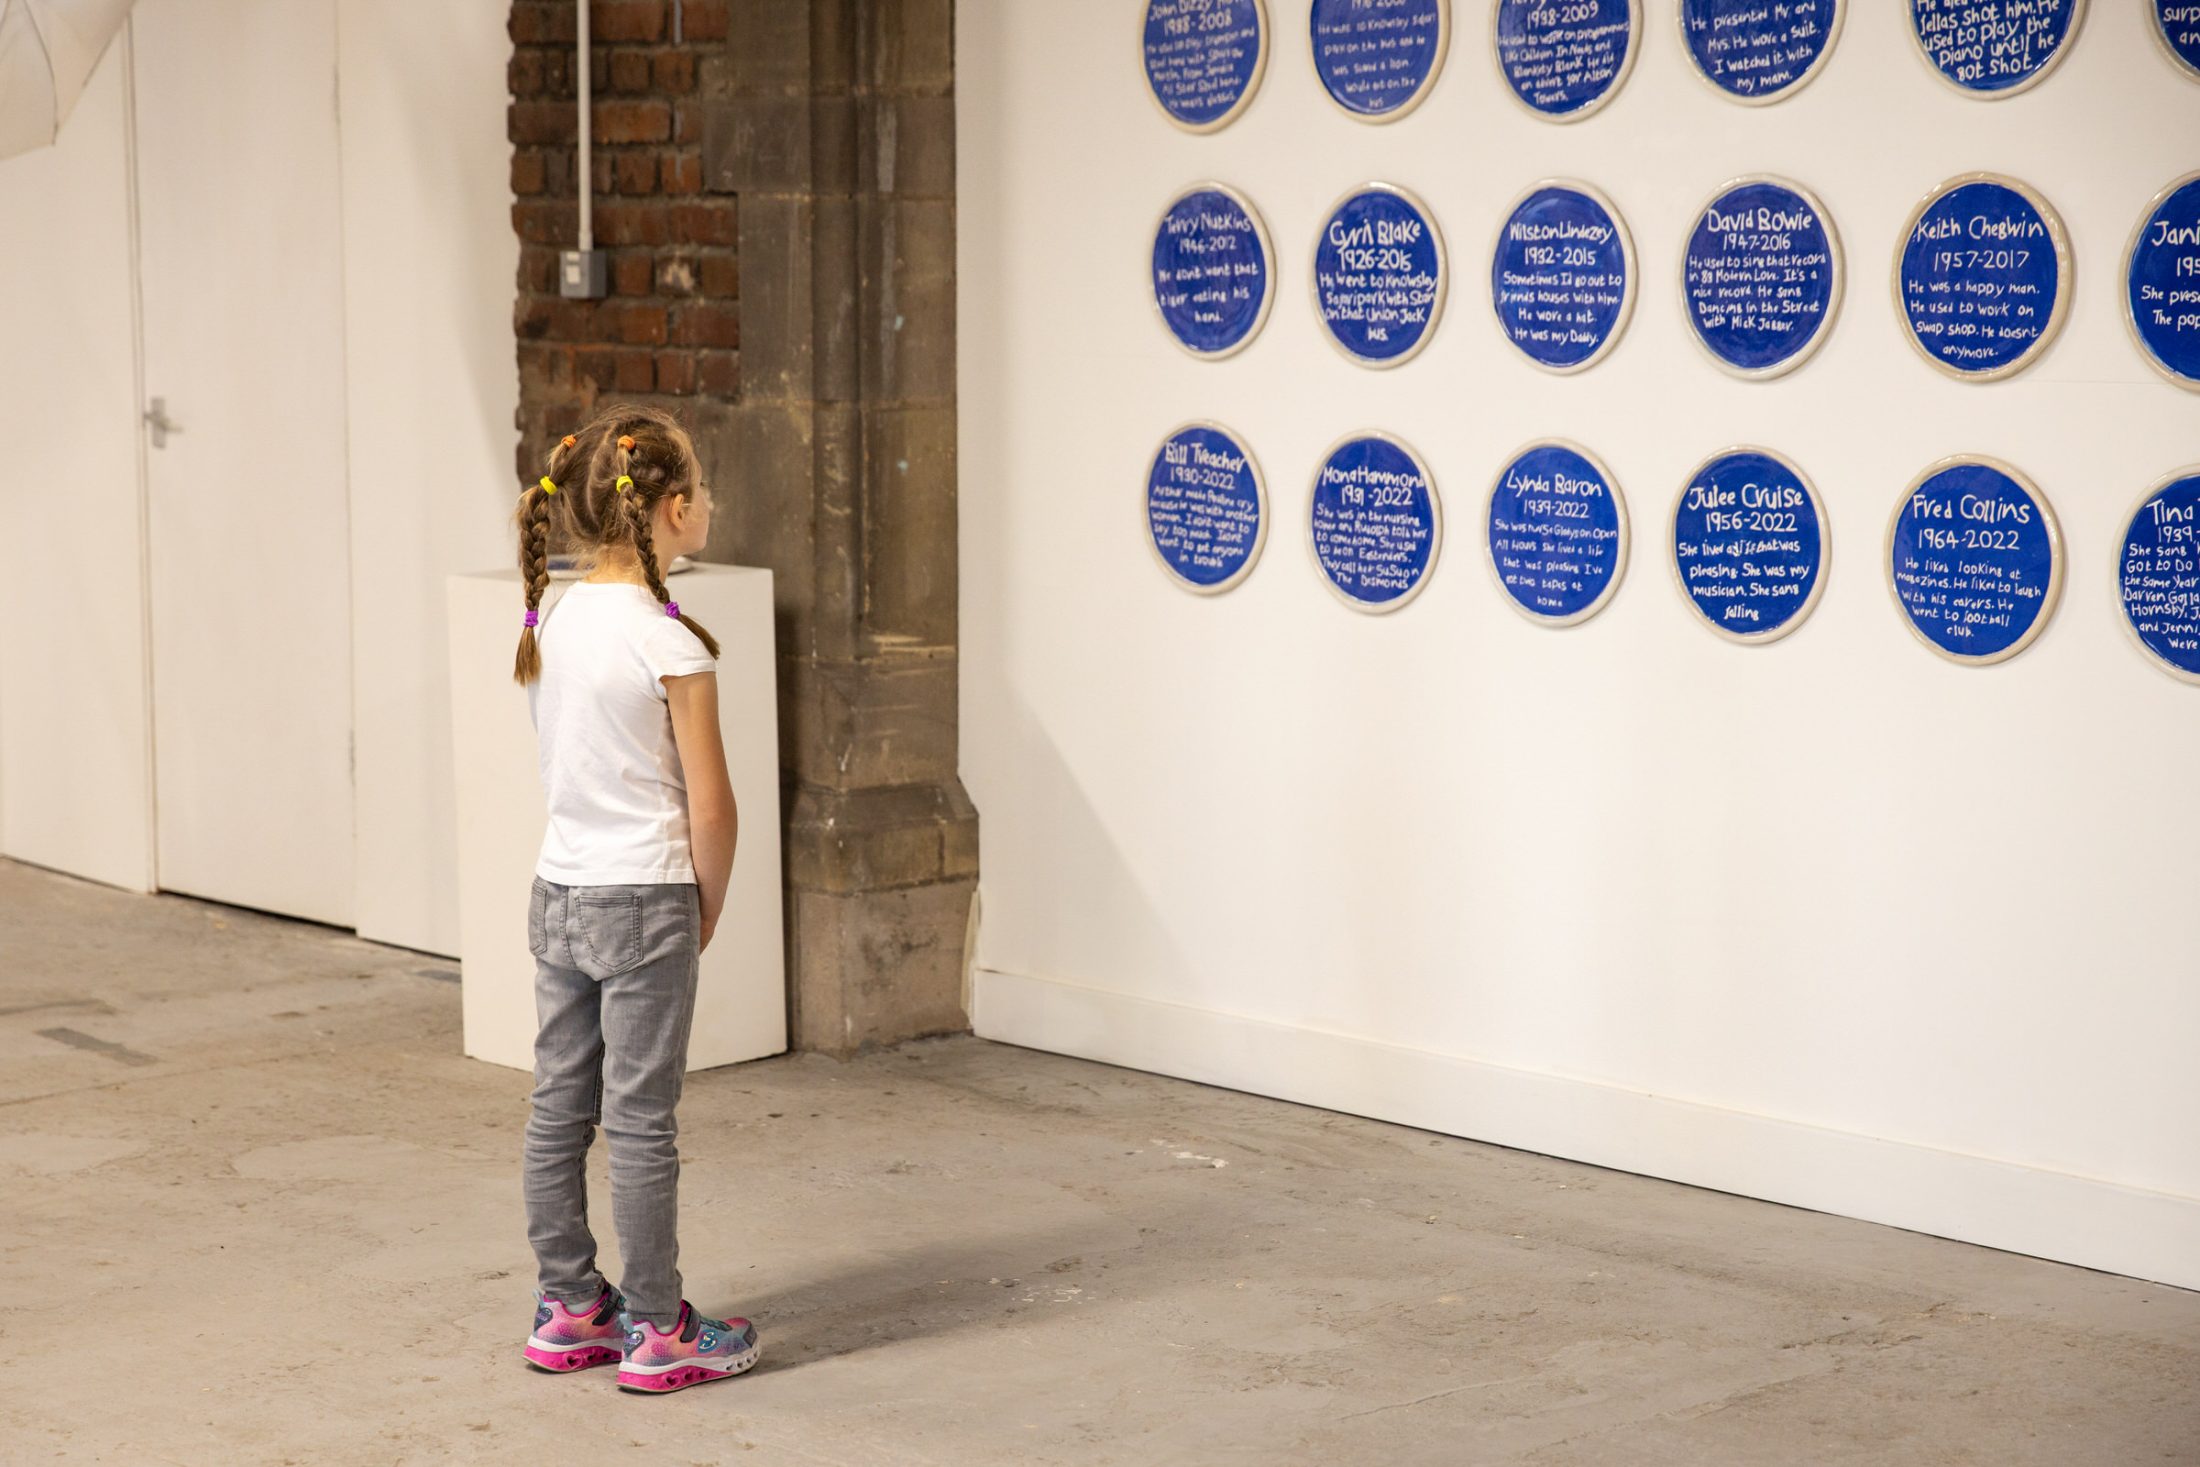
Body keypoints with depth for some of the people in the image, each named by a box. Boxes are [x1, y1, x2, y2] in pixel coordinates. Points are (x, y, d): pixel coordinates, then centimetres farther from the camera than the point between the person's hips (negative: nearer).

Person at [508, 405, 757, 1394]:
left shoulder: (550, 622, 3)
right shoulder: (669, 641, -18)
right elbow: (710, 808, -16)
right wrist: (708, 907, 0)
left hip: (558, 892, 7)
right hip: (644, 902, -7)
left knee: (558, 1110, 13)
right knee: (642, 1123, 1)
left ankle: (567, 1310, 24)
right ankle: (658, 1334, 10)